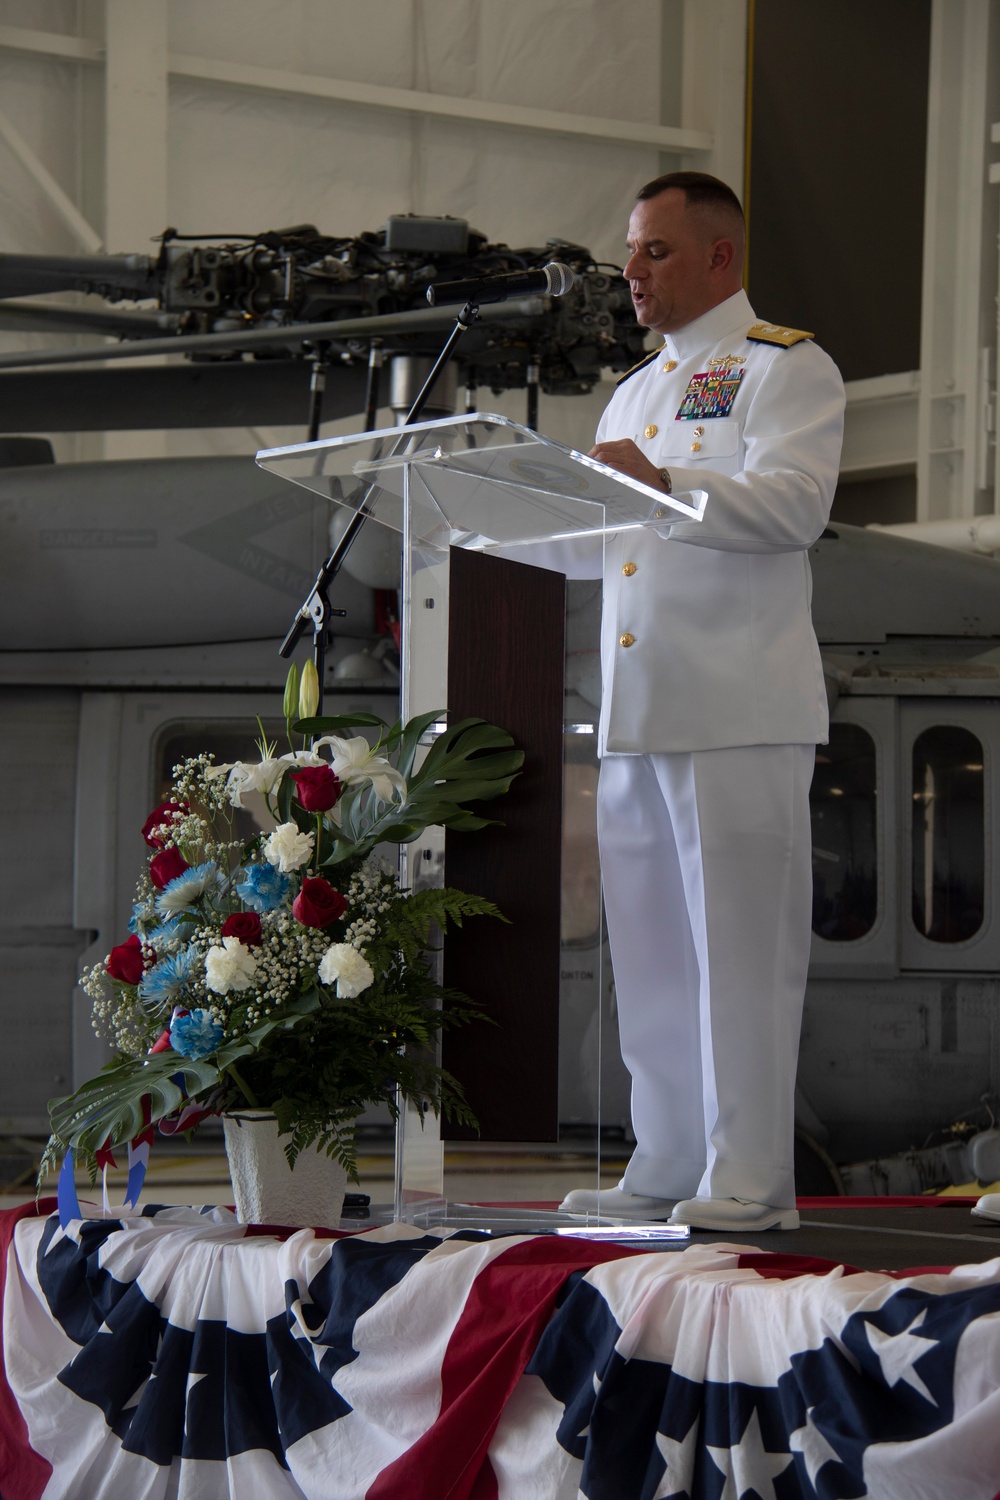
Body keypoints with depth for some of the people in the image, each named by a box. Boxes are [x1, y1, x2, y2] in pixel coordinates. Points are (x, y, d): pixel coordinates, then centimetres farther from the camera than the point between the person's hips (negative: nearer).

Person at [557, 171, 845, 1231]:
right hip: (636, 708, 8)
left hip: (738, 707, -7)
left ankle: (747, 1177, -7)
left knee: (740, 946, -8)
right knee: (649, 950, 6)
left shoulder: (785, 367, 1)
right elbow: (597, 542, 27)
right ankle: (666, 1173, 11)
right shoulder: (636, 391, 26)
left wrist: (664, 482, -26)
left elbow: (792, 506, -15)